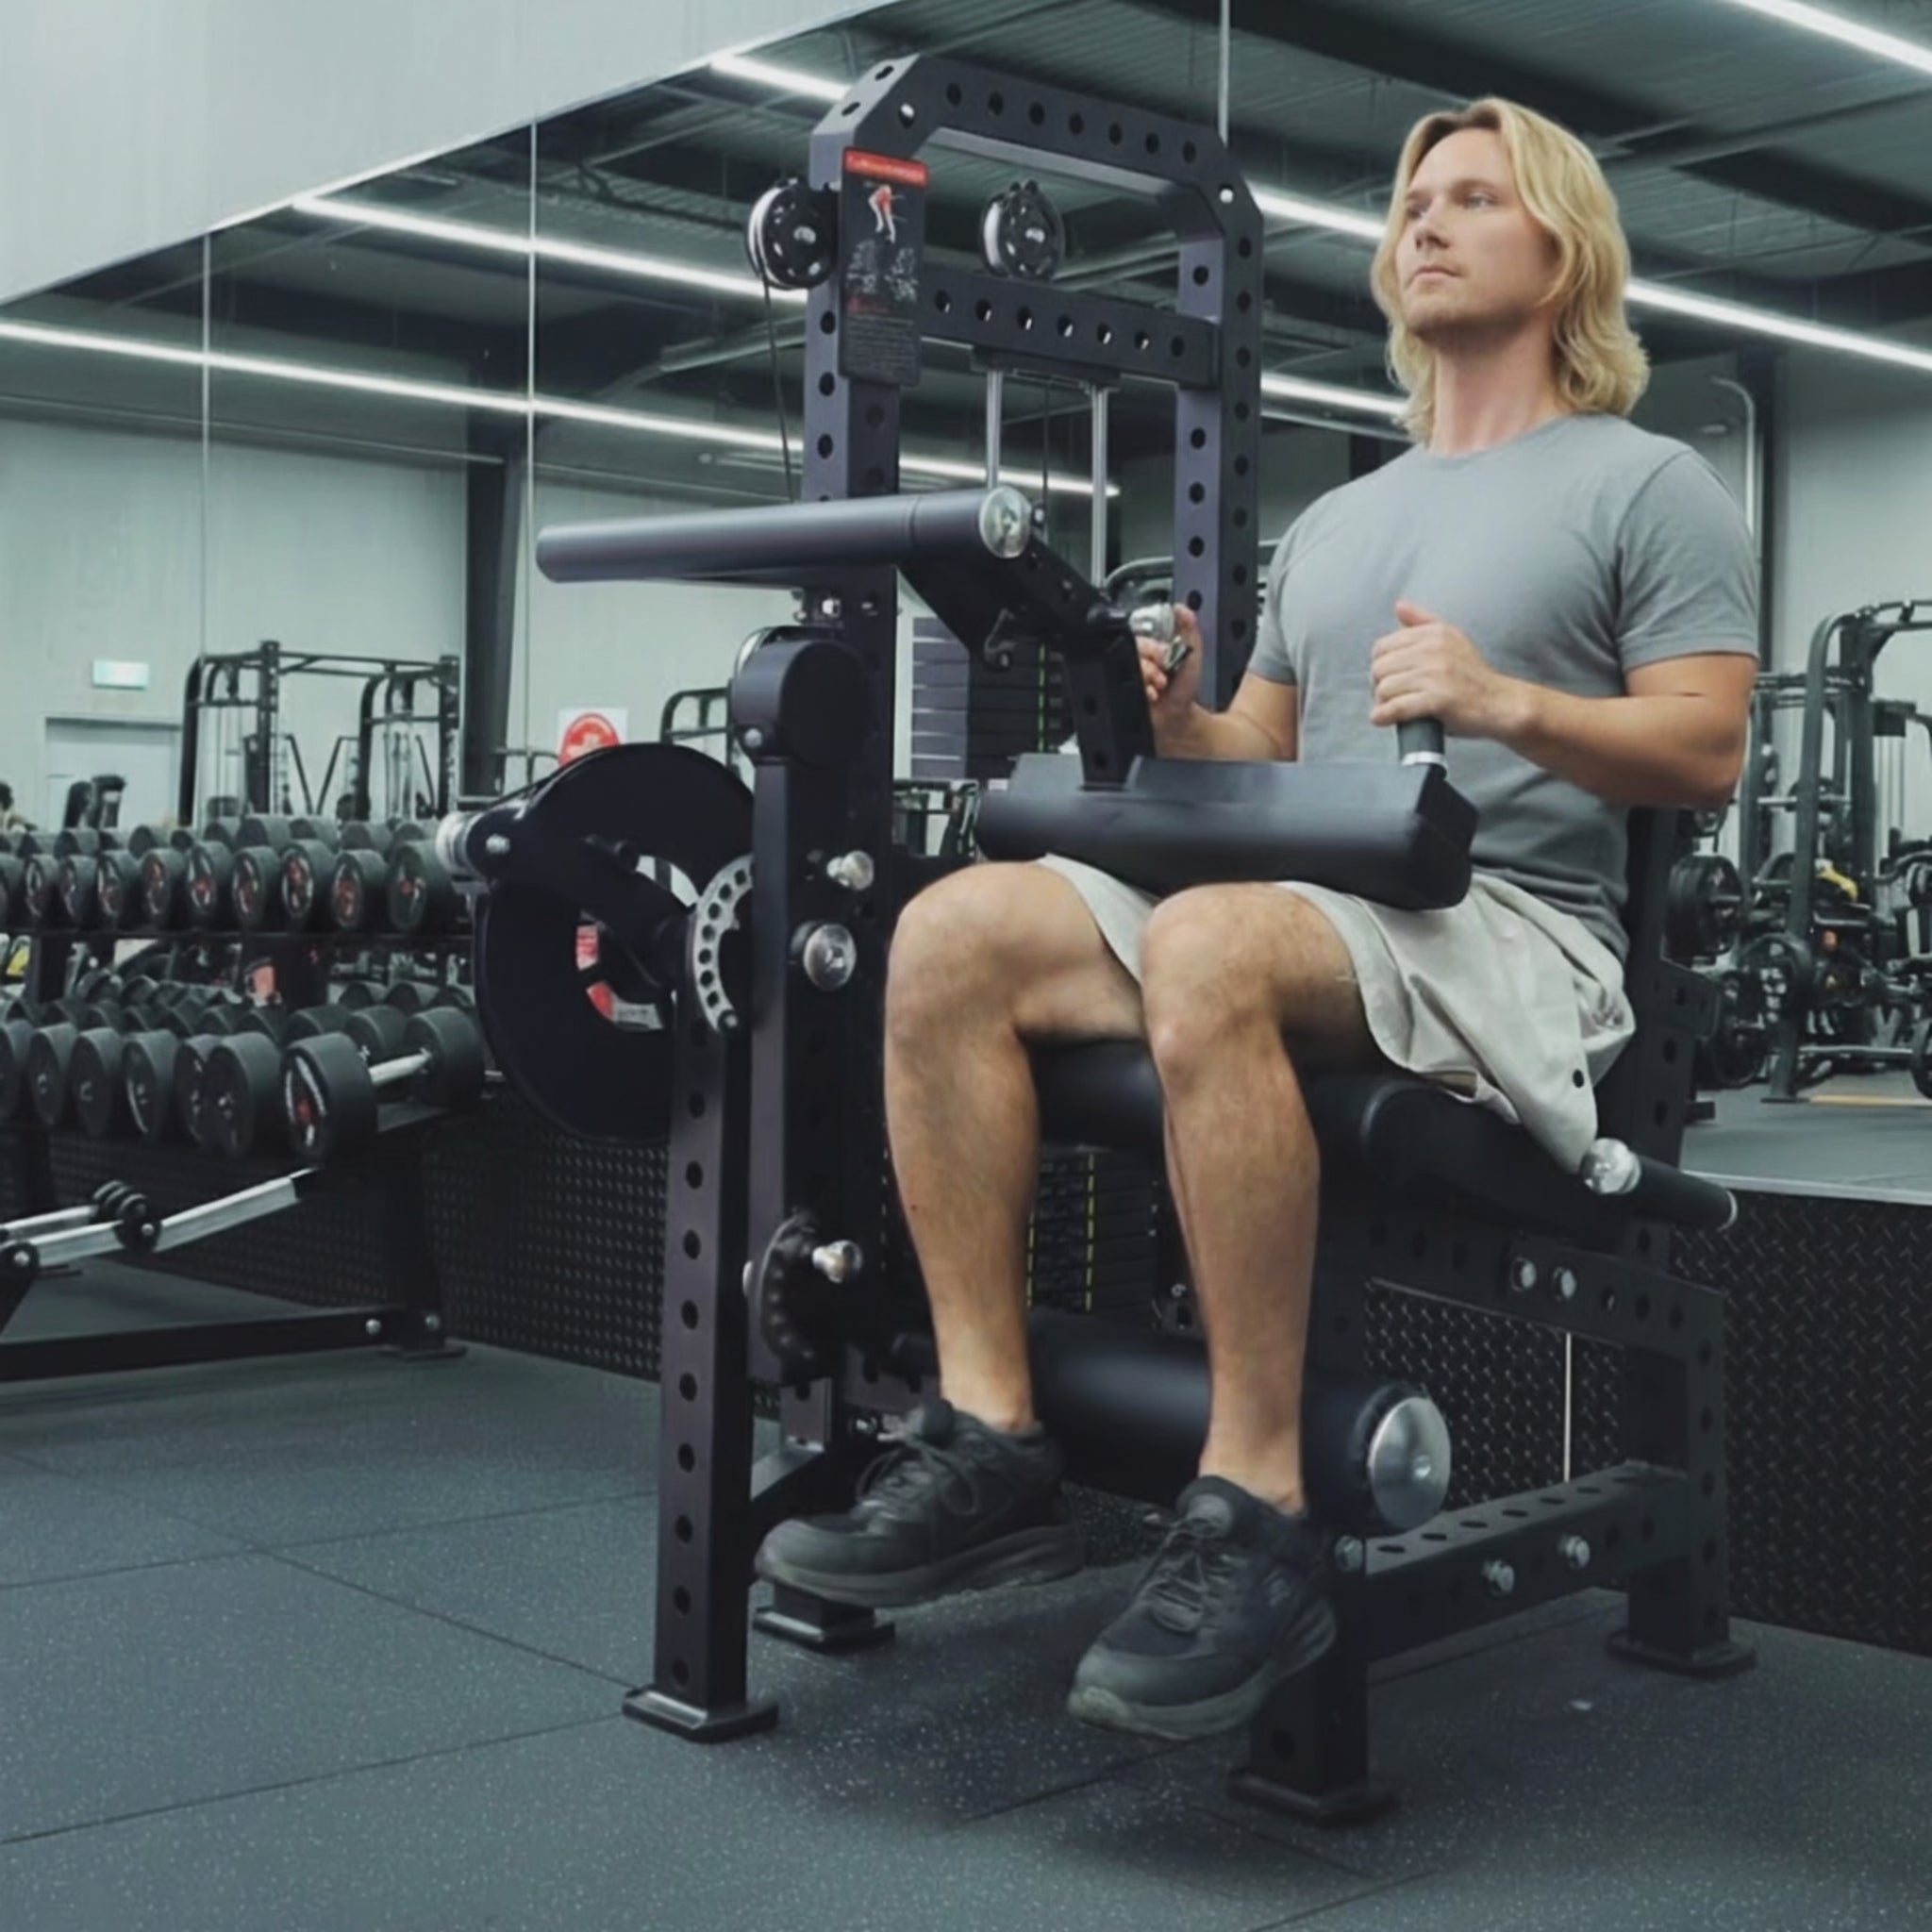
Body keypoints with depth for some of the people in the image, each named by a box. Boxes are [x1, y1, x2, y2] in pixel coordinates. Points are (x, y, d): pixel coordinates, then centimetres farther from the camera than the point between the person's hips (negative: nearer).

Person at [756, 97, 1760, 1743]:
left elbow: (1706, 756, -3)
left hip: (1508, 935, -6)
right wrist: (1173, 719, 1)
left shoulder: (1649, 485, 7)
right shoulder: (1334, 519, 26)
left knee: (1207, 953, -39)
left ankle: (1260, 1515, -32)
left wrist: (1508, 701, -20)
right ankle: (991, 1442, -18)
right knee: (954, 934, -18)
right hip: (1298, 906, 7)